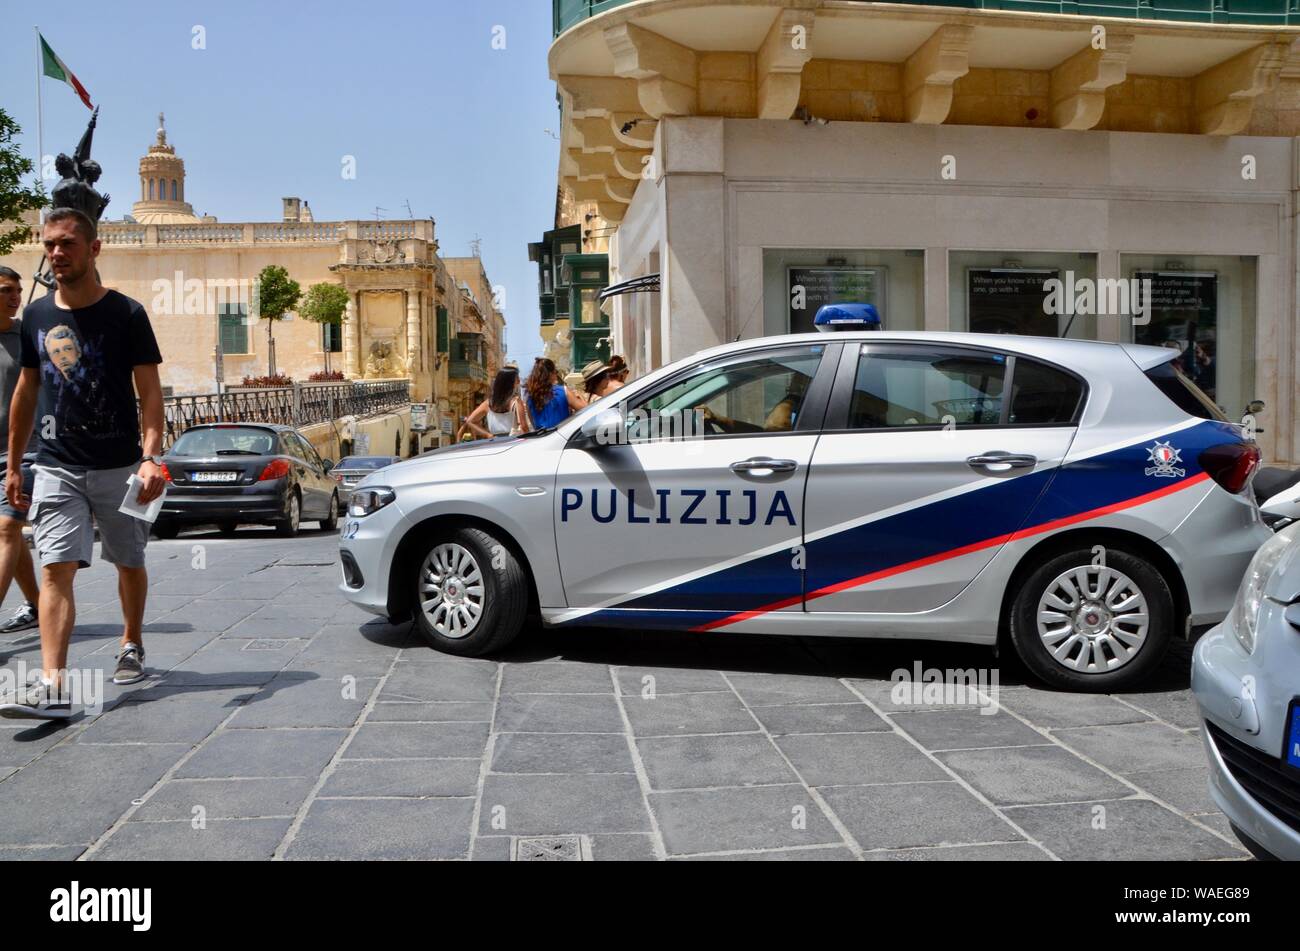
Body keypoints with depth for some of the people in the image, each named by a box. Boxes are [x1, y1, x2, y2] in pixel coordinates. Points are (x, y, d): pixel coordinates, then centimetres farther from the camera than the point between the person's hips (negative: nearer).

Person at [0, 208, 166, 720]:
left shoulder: (126, 313, -5)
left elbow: (149, 391, -7)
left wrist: (152, 457, -19)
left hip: (119, 466, -2)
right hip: (56, 468, 2)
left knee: (129, 563, 12)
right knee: (56, 570, -9)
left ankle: (131, 646, 35)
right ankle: (52, 687, -14)